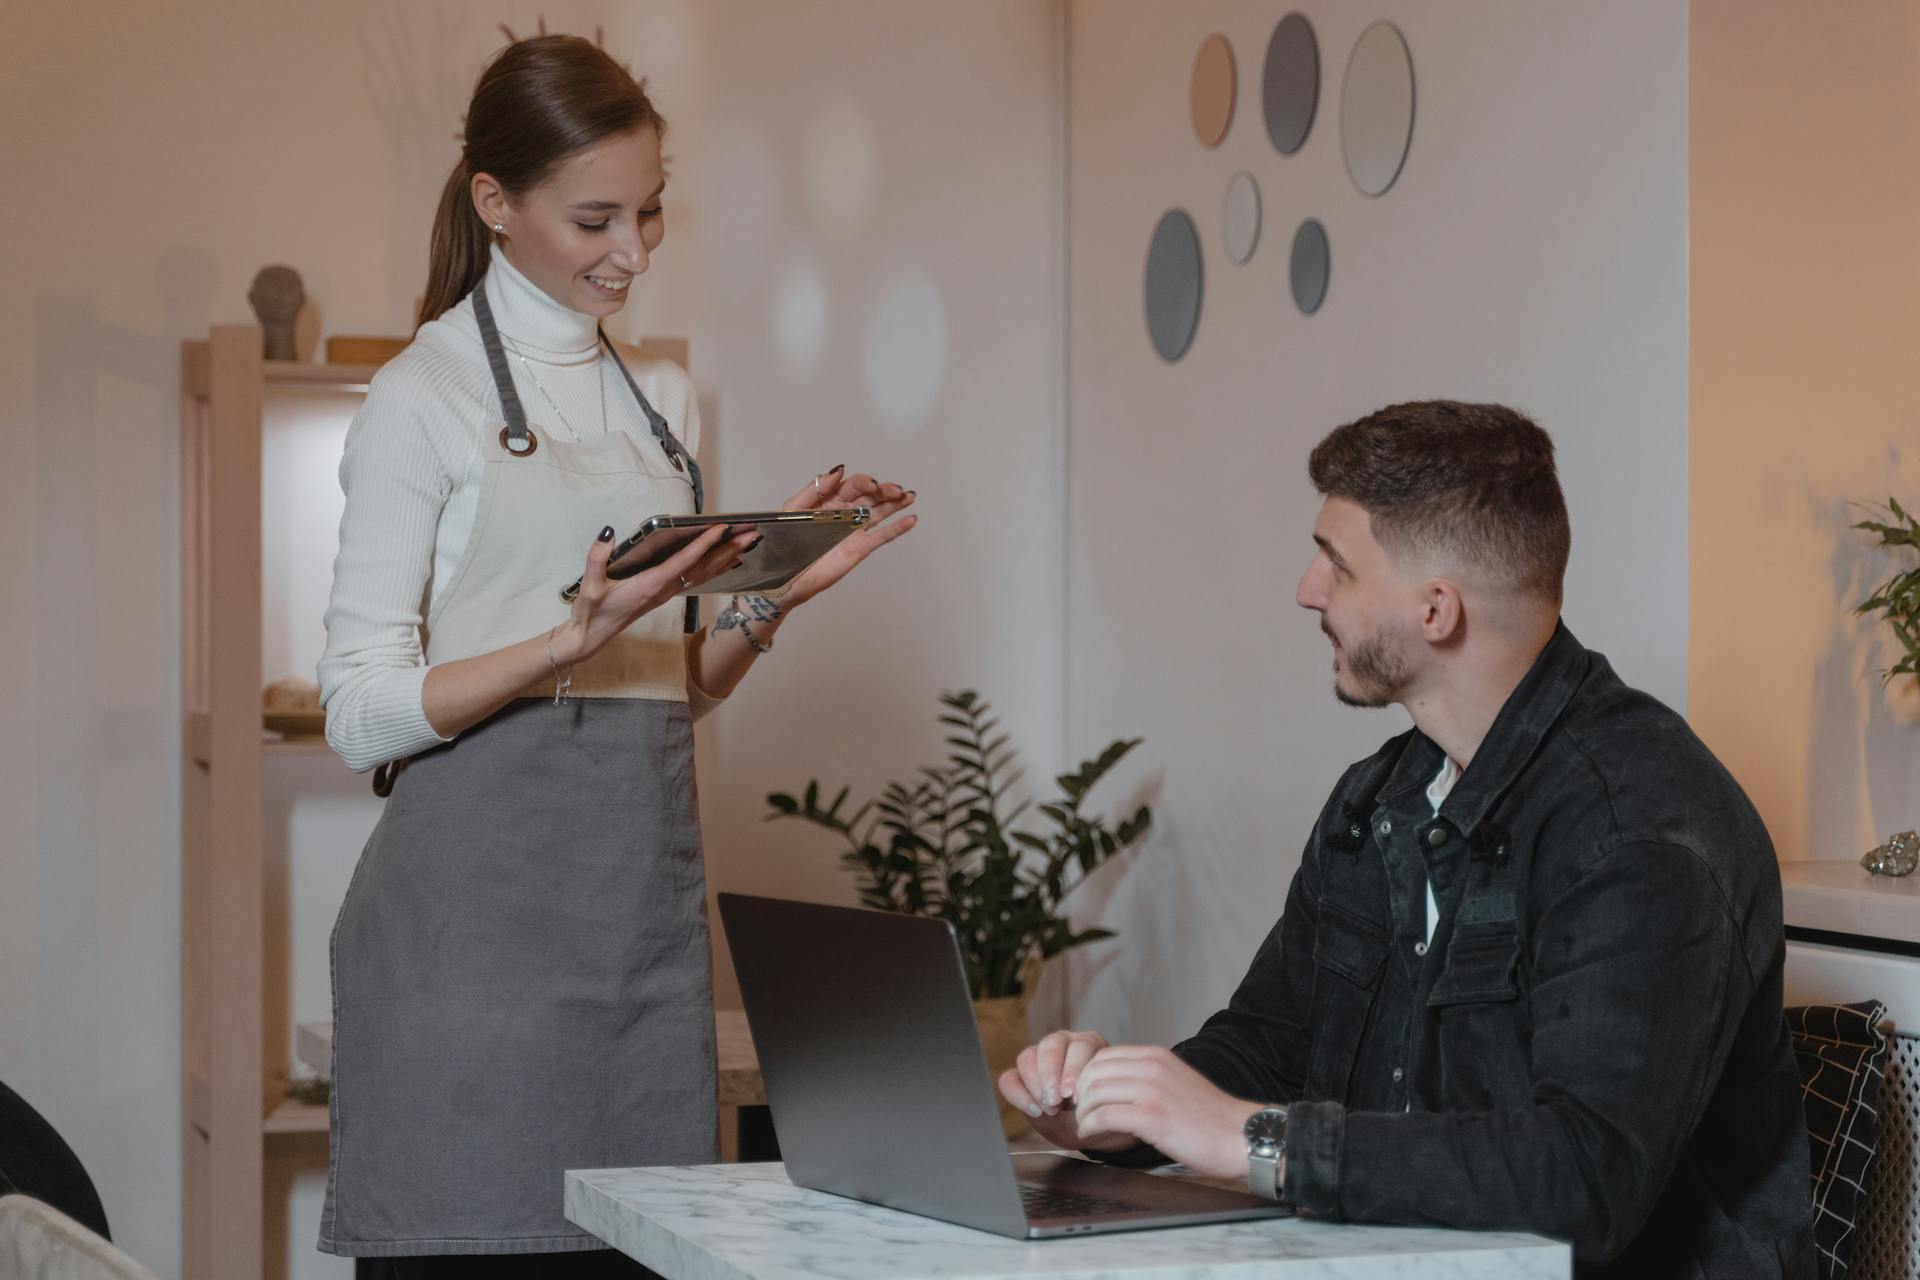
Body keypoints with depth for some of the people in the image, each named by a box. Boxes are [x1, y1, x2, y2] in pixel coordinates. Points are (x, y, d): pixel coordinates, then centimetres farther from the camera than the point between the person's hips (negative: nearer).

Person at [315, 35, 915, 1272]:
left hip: (644, 889, 6)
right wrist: (574, 641, -21)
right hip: (486, 889, -5)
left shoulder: (667, 398, 16)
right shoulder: (426, 395, -3)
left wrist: (773, 593, 2)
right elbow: (361, 714, -9)